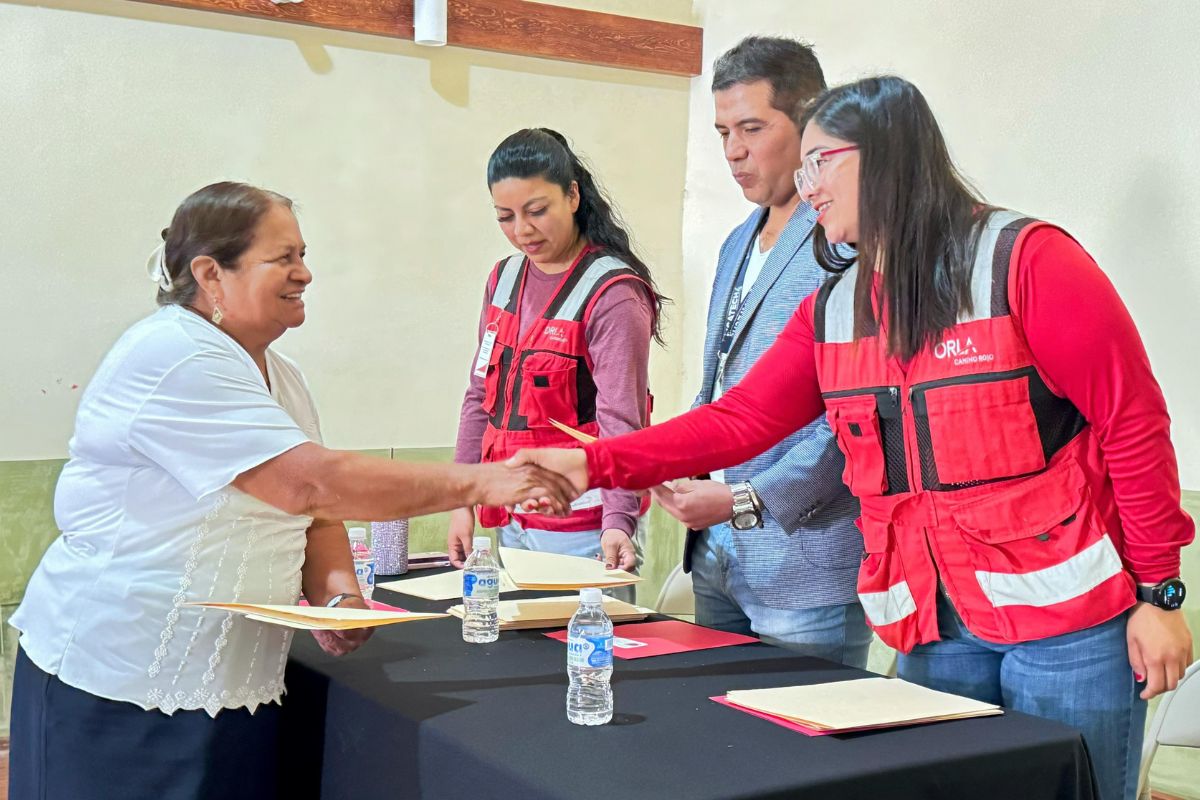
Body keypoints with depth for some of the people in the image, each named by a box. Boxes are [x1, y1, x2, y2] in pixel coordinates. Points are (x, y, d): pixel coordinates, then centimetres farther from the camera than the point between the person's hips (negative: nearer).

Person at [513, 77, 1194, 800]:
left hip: (1067, 619, -5)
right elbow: (740, 419, 4)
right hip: (935, 628, 5)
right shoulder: (832, 311, 9)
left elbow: (1134, 425, -10)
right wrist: (595, 463, -6)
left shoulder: (1024, 261, -10)